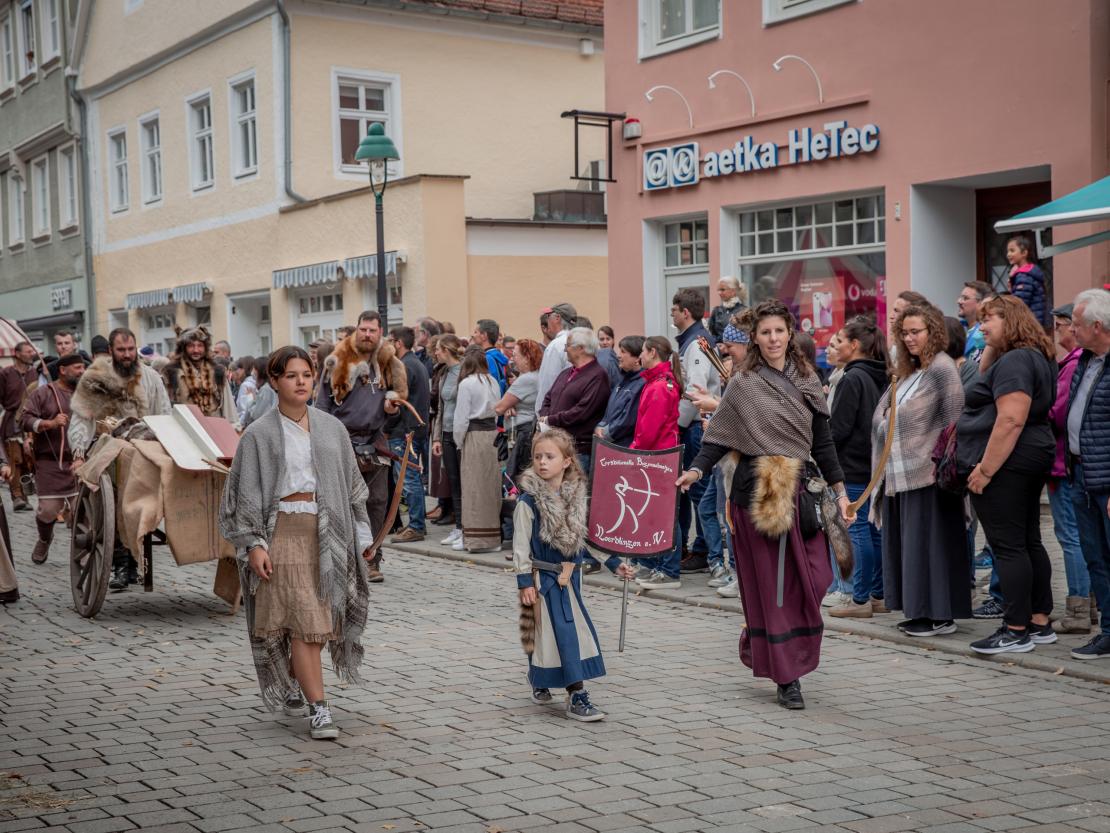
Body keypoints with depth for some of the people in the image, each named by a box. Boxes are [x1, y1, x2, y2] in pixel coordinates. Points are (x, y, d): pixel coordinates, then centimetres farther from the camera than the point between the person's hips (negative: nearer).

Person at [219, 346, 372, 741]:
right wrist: (253, 544, -10)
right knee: (304, 620, -9)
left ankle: (290, 684, 34)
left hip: (328, 531, 4)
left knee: (320, 619, 9)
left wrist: (361, 535, 11)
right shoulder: (260, 434, 0)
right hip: (285, 530, -4)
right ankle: (318, 709, -6)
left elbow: (352, 483, 15)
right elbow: (246, 493, -2)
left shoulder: (332, 427, 10)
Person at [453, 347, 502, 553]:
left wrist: (459, 442, 2)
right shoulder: (493, 382, 7)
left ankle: (475, 538, 1)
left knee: (474, 487, -1)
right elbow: (496, 410, 9)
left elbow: (461, 417, -9)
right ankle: (492, 534, 16)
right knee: (490, 485, 10)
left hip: (474, 436, -6)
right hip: (493, 433, 6)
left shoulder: (467, 384, -11)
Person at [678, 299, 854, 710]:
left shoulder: (807, 381, 11)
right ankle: (787, 677, 5)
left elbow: (822, 441, 15)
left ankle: (756, 644, 25)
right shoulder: (743, 385, 1)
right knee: (772, 583, -2)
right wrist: (696, 471, -18)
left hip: (802, 490, 4)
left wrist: (839, 490, 12)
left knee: (812, 580, 0)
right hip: (758, 491, -4)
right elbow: (719, 437, -2)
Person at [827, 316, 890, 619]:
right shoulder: (880, 378, 11)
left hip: (854, 466, -8)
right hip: (876, 464, 8)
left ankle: (860, 599, -2)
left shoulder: (852, 379, -14)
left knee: (858, 530, -5)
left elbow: (837, 428, -16)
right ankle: (878, 595, 17)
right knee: (875, 530, 12)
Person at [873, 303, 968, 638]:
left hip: (927, 472, -9)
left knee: (929, 542, -6)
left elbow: (953, 420, -15)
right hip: (902, 474, 9)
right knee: (908, 542, 10)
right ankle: (920, 610, 16)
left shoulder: (941, 368, -9)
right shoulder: (909, 370, 18)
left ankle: (941, 615, 0)